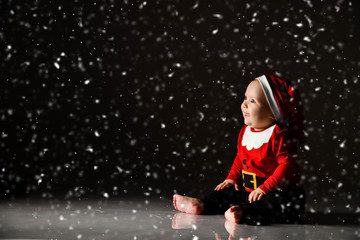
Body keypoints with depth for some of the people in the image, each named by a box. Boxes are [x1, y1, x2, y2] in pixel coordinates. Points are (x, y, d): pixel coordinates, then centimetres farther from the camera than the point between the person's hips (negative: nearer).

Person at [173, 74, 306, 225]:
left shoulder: (279, 134, -18)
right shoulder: (245, 131, 10)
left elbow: (288, 165, -24)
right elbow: (240, 157, 24)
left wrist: (265, 188, -27)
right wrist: (232, 178, 10)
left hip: (279, 192, -9)